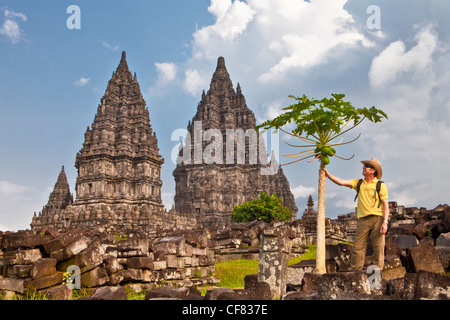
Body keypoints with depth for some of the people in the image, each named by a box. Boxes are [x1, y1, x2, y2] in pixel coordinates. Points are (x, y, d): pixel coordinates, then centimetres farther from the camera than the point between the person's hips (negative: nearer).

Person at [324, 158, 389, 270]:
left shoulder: (380, 185, 4)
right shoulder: (359, 183, 17)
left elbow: (386, 205, -1)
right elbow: (341, 182, 10)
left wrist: (385, 222, -11)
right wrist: (328, 175, 1)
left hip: (377, 219, -3)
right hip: (363, 220, 3)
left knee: (378, 247, -4)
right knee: (358, 247, -2)